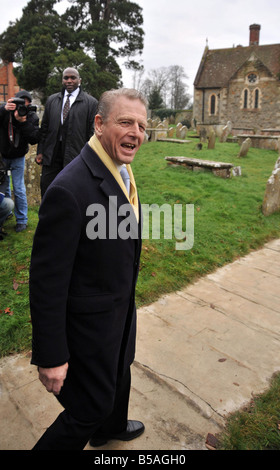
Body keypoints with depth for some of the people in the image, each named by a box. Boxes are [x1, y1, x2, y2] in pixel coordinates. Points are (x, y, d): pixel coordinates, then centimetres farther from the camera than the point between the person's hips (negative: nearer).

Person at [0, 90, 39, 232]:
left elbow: (34, 139, -21)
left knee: (19, 189, 1)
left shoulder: (32, 117, -13)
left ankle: (22, 220, 13)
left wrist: (24, 122, -33)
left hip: (18, 158, -1)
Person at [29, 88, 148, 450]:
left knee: (118, 377, 32)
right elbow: (47, 280, -26)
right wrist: (50, 356, -20)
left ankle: (111, 428, 62)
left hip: (121, 308, 9)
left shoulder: (120, 170, -1)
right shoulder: (69, 189, -31)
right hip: (89, 322, -9)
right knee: (90, 409, 10)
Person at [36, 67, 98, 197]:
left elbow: (92, 132, -3)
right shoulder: (52, 100, 13)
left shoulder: (91, 103, 0)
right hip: (52, 155, 4)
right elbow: (44, 127, 14)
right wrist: (40, 151, 8)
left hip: (75, 156, -4)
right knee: (46, 189, 8)